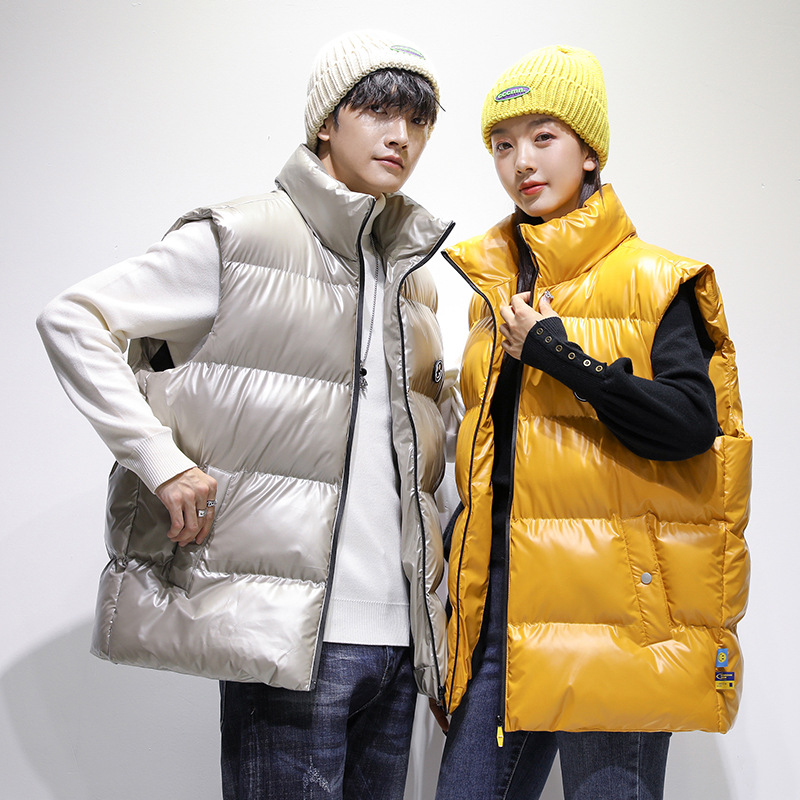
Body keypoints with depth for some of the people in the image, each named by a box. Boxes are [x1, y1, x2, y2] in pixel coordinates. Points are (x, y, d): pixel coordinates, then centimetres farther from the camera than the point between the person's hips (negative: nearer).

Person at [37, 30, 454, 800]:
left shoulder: (410, 271, 17)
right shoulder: (242, 237, -3)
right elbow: (72, 318, -4)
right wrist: (161, 460, -14)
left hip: (397, 626, 7)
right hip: (290, 626, -6)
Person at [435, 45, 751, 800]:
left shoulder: (653, 282, -3)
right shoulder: (495, 290, 15)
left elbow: (692, 425, -15)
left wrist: (560, 352, -16)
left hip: (612, 605, -5)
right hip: (503, 600, 6)